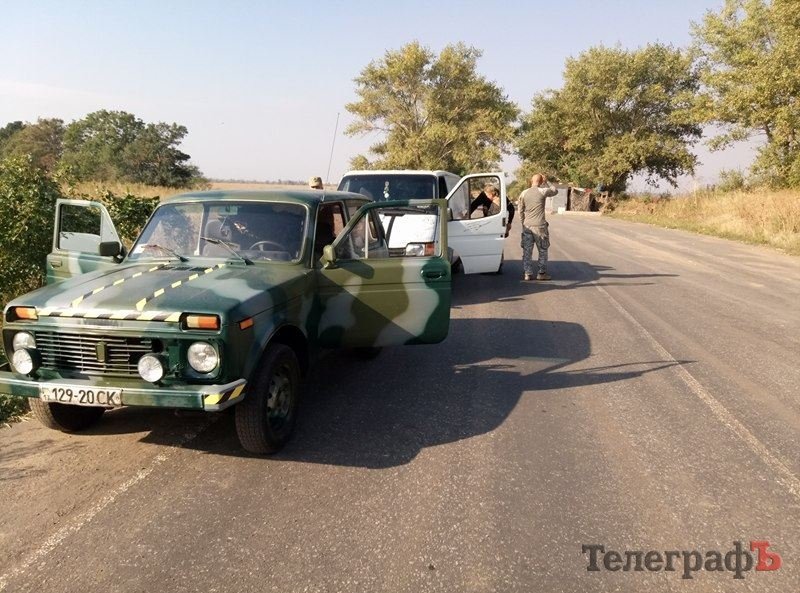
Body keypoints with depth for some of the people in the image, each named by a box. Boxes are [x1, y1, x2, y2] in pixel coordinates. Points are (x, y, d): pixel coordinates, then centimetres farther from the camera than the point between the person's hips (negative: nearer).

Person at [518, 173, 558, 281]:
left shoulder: (523, 194, 3)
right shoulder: (543, 192, -8)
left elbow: (521, 211, 8)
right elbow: (555, 191, 11)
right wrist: (546, 182, 13)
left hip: (527, 226, 3)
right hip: (539, 226, -3)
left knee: (527, 251, 8)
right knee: (543, 250, 11)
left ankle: (527, 273, 9)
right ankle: (541, 273, 15)